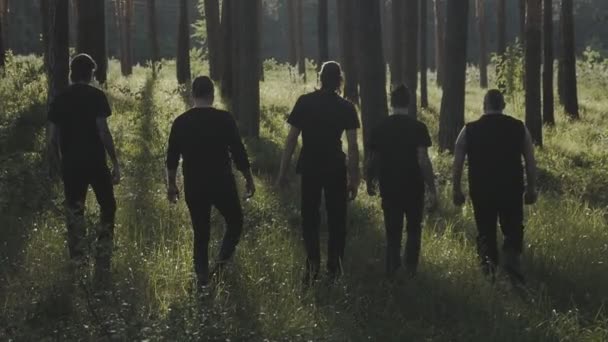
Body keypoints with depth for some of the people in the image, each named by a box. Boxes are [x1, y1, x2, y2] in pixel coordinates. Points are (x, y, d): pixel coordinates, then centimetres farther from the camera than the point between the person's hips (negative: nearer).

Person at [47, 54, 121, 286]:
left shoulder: (59, 100, 6)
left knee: (74, 213, 15)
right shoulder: (96, 96, -6)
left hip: (70, 165, 3)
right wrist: (115, 162, -9)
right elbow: (103, 132, -14)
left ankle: (78, 264, 17)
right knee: (107, 209, 10)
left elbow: (52, 139, 5)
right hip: (96, 163, -3)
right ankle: (102, 269, 2)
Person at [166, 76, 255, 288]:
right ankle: (222, 262, -4)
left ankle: (202, 276, 8)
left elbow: (172, 158, 5)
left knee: (201, 232, 12)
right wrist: (249, 179, 5)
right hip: (222, 184, -3)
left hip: (194, 187, 3)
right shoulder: (224, 120, -9)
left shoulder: (181, 122, 0)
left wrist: (172, 184, 17)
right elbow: (239, 153, -7)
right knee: (235, 222, 15)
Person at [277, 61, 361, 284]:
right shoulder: (346, 108, -3)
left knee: (310, 217, 9)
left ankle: (313, 263, -4)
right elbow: (353, 147, -6)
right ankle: (334, 266, 8)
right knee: (336, 219, 10)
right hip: (336, 169, 0)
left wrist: (283, 171, 1)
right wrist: (354, 179, -1)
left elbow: (291, 139, -4)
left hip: (309, 167, 0)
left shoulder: (304, 102, -2)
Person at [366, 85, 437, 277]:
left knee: (393, 232, 12)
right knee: (414, 230, 14)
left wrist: (370, 182, 21)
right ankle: (411, 269, 9)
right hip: (413, 188, -2)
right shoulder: (418, 127, -10)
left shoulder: (380, 128, -1)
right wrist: (432, 190, -12)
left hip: (389, 189, 2)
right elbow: (423, 161, -15)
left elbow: (372, 161, 4)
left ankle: (392, 269, 10)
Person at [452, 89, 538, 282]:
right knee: (513, 230, 13)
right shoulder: (519, 128, 0)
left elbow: (457, 164, 1)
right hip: (512, 191, 0)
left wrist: (457, 190, 10)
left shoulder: (469, 130, 0)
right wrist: (531, 189, 10)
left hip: (480, 191, 0)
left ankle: (487, 257, -10)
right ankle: (512, 256, -13)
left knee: (486, 232, 14)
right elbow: (531, 162, 2)